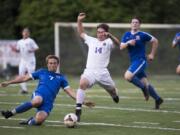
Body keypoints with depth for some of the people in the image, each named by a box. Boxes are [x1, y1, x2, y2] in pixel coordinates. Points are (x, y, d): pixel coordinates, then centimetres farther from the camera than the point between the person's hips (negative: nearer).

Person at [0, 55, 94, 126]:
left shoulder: (61, 78, 19)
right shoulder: (42, 72, 18)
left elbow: (70, 92, 13)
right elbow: (25, 78, 21)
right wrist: (9, 82, 19)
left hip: (48, 104, 0)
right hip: (38, 95, 0)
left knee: (39, 120, -31)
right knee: (37, 101, -41)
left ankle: (30, 122, 7)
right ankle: (11, 113, -30)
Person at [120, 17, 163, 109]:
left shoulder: (143, 35, -7)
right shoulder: (126, 35, 8)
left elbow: (155, 41, 3)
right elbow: (121, 47, 2)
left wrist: (152, 54, 4)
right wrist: (128, 43, -17)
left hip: (141, 61, -6)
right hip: (133, 62, 6)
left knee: (128, 76, -24)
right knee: (145, 82, 10)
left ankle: (143, 88, -5)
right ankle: (157, 99, 23)